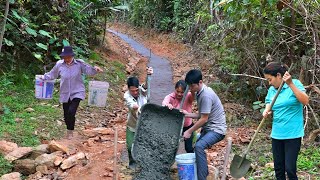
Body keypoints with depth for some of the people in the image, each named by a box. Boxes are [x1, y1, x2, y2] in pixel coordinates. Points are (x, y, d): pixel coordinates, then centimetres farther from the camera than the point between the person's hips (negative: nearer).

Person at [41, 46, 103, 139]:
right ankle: (68, 130, 37)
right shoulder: (59, 64, -4)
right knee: (66, 114, 12)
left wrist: (95, 69, -30)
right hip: (65, 94, 3)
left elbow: (89, 70, -11)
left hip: (77, 93, -3)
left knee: (71, 111, -18)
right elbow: (52, 74, 12)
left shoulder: (79, 63, -10)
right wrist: (43, 77, 7)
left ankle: (70, 131, 5)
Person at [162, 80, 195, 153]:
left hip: (187, 126, -1)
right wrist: (167, 105, -66)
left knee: (189, 148, 3)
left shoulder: (188, 97, -17)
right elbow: (164, 102, -40)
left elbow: (193, 95, -41)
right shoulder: (170, 97, -18)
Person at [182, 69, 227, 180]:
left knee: (199, 146, -30)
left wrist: (189, 131, -14)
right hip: (208, 128, 11)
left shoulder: (206, 95, -22)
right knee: (198, 147, 21)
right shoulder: (199, 93, 7)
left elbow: (204, 119, -21)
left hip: (216, 129, -11)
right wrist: (187, 114, 0)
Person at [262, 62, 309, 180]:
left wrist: (291, 84, -27)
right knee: (278, 168, 11)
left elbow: (305, 101, -21)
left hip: (293, 134, -5)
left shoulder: (294, 84, -7)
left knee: (290, 168, -8)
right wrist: (266, 111, -6)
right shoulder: (271, 90, 7)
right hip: (277, 134, 5)